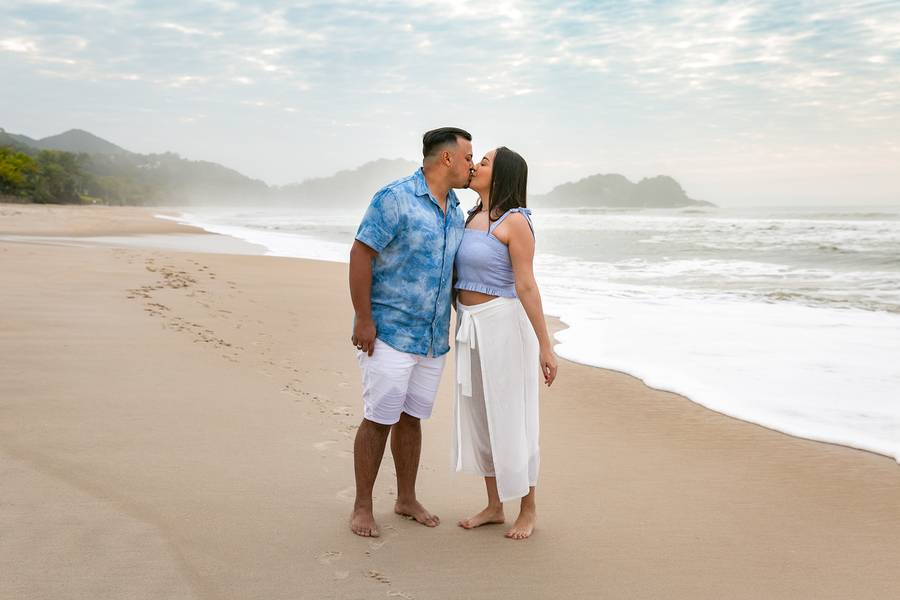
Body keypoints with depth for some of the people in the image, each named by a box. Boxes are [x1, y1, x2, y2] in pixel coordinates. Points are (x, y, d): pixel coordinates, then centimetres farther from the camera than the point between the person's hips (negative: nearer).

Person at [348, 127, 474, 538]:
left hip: (433, 338, 7)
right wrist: (363, 319, -18)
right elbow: (360, 255, -15)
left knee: (412, 418, 14)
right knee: (379, 419, -2)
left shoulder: (456, 212, 12)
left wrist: (450, 325, 18)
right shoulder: (394, 199, -12)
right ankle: (362, 507, 10)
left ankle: (406, 499, 26)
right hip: (390, 333, -7)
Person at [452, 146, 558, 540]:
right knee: (479, 417, 12)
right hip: (471, 328, 8)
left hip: (504, 326, -8)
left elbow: (526, 286, -18)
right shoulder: (471, 218, 10)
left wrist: (545, 346, -18)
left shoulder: (514, 222, -13)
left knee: (511, 418, 2)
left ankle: (528, 510, 18)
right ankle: (494, 507, 25)